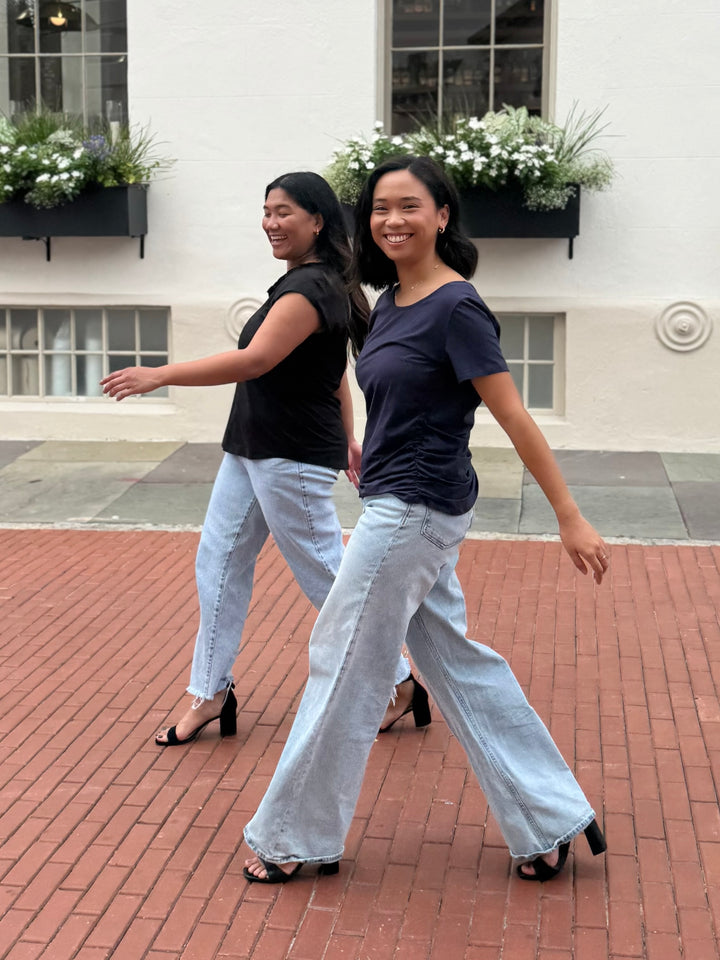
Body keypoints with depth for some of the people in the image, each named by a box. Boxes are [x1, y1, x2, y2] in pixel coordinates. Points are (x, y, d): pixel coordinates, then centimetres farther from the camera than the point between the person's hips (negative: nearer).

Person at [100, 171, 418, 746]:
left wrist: (160, 376, -31)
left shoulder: (310, 288, -19)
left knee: (328, 578, 0)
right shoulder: (318, 284, 13)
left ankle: (401, 687, 16)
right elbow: (334, 373, 21)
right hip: (251, 450, 10)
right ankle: (212, 696, 20)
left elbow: (255, 359, -30)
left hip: (294, 460, -10)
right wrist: (347, 440, 28)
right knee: (219, 563, 10)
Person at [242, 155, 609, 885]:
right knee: (456, 662, 14)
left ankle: (298, 840, 19)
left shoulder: (455, 309, -16)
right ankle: (552, 823, 24)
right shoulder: (389, 303, 9)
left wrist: (570, 518, -17)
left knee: (344, 665, 2)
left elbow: (514, 417, -18)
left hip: (417, 510, -10)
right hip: (395, 506, 10)